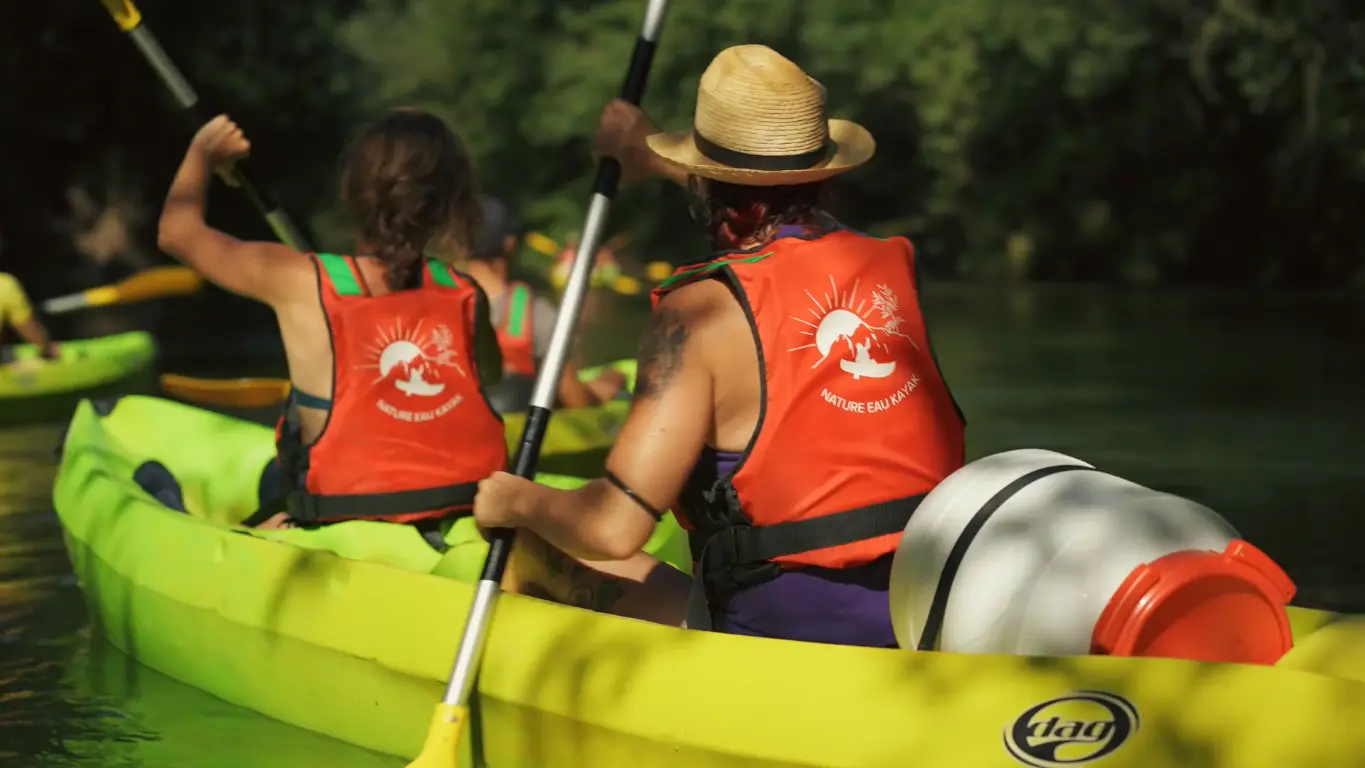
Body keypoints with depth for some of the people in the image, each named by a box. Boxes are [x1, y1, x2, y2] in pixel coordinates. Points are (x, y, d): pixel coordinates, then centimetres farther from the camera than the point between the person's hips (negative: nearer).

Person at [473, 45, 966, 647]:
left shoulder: (705, 311, -13)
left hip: (790, 629, -7)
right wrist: (651, 159, 46)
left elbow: (613, 527, -20)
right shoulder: (891, 267, 5)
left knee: (536, 550, 9)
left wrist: (516, 501, 1)